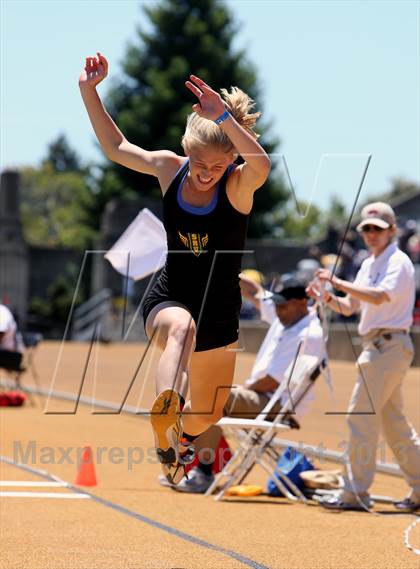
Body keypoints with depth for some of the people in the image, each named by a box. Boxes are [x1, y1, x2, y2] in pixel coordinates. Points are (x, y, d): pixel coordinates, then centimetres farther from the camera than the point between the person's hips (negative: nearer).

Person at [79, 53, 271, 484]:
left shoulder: (238, 186, -17)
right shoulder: (168, 169, -7)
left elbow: (262, 165, -42)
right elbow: (116, 147, 8)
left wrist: (224, 116, -51)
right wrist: (89, 92, 2)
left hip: (220, 314, 1)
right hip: (168, 300, -1)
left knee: (206, 416, 18)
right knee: (182, 327, -42)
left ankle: (179, 433, 54)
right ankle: (165, 417, -63)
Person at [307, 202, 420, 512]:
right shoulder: (369, 264, 18)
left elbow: (379, 297, -27)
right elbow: (349, 307, 18)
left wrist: (336, 281, -27)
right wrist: (328, 297, -2)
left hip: (389, 344, -10)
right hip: (375, 346, 10)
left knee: (361, 415, -11)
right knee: (393, 420, 12)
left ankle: (356, 492, -8)